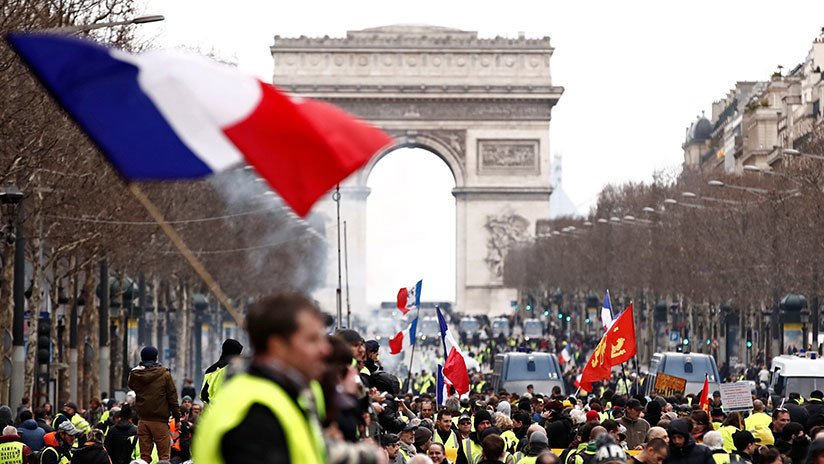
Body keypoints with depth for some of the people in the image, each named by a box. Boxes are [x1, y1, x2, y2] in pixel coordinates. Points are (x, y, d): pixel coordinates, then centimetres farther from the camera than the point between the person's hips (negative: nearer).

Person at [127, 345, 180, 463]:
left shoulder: (135, 375, 0)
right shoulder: (164, 375, -7)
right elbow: (172, 397, -5)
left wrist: (140, 366, 15)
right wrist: (177, 417, 3)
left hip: (143, 421, 3)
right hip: (160, 420, -3)